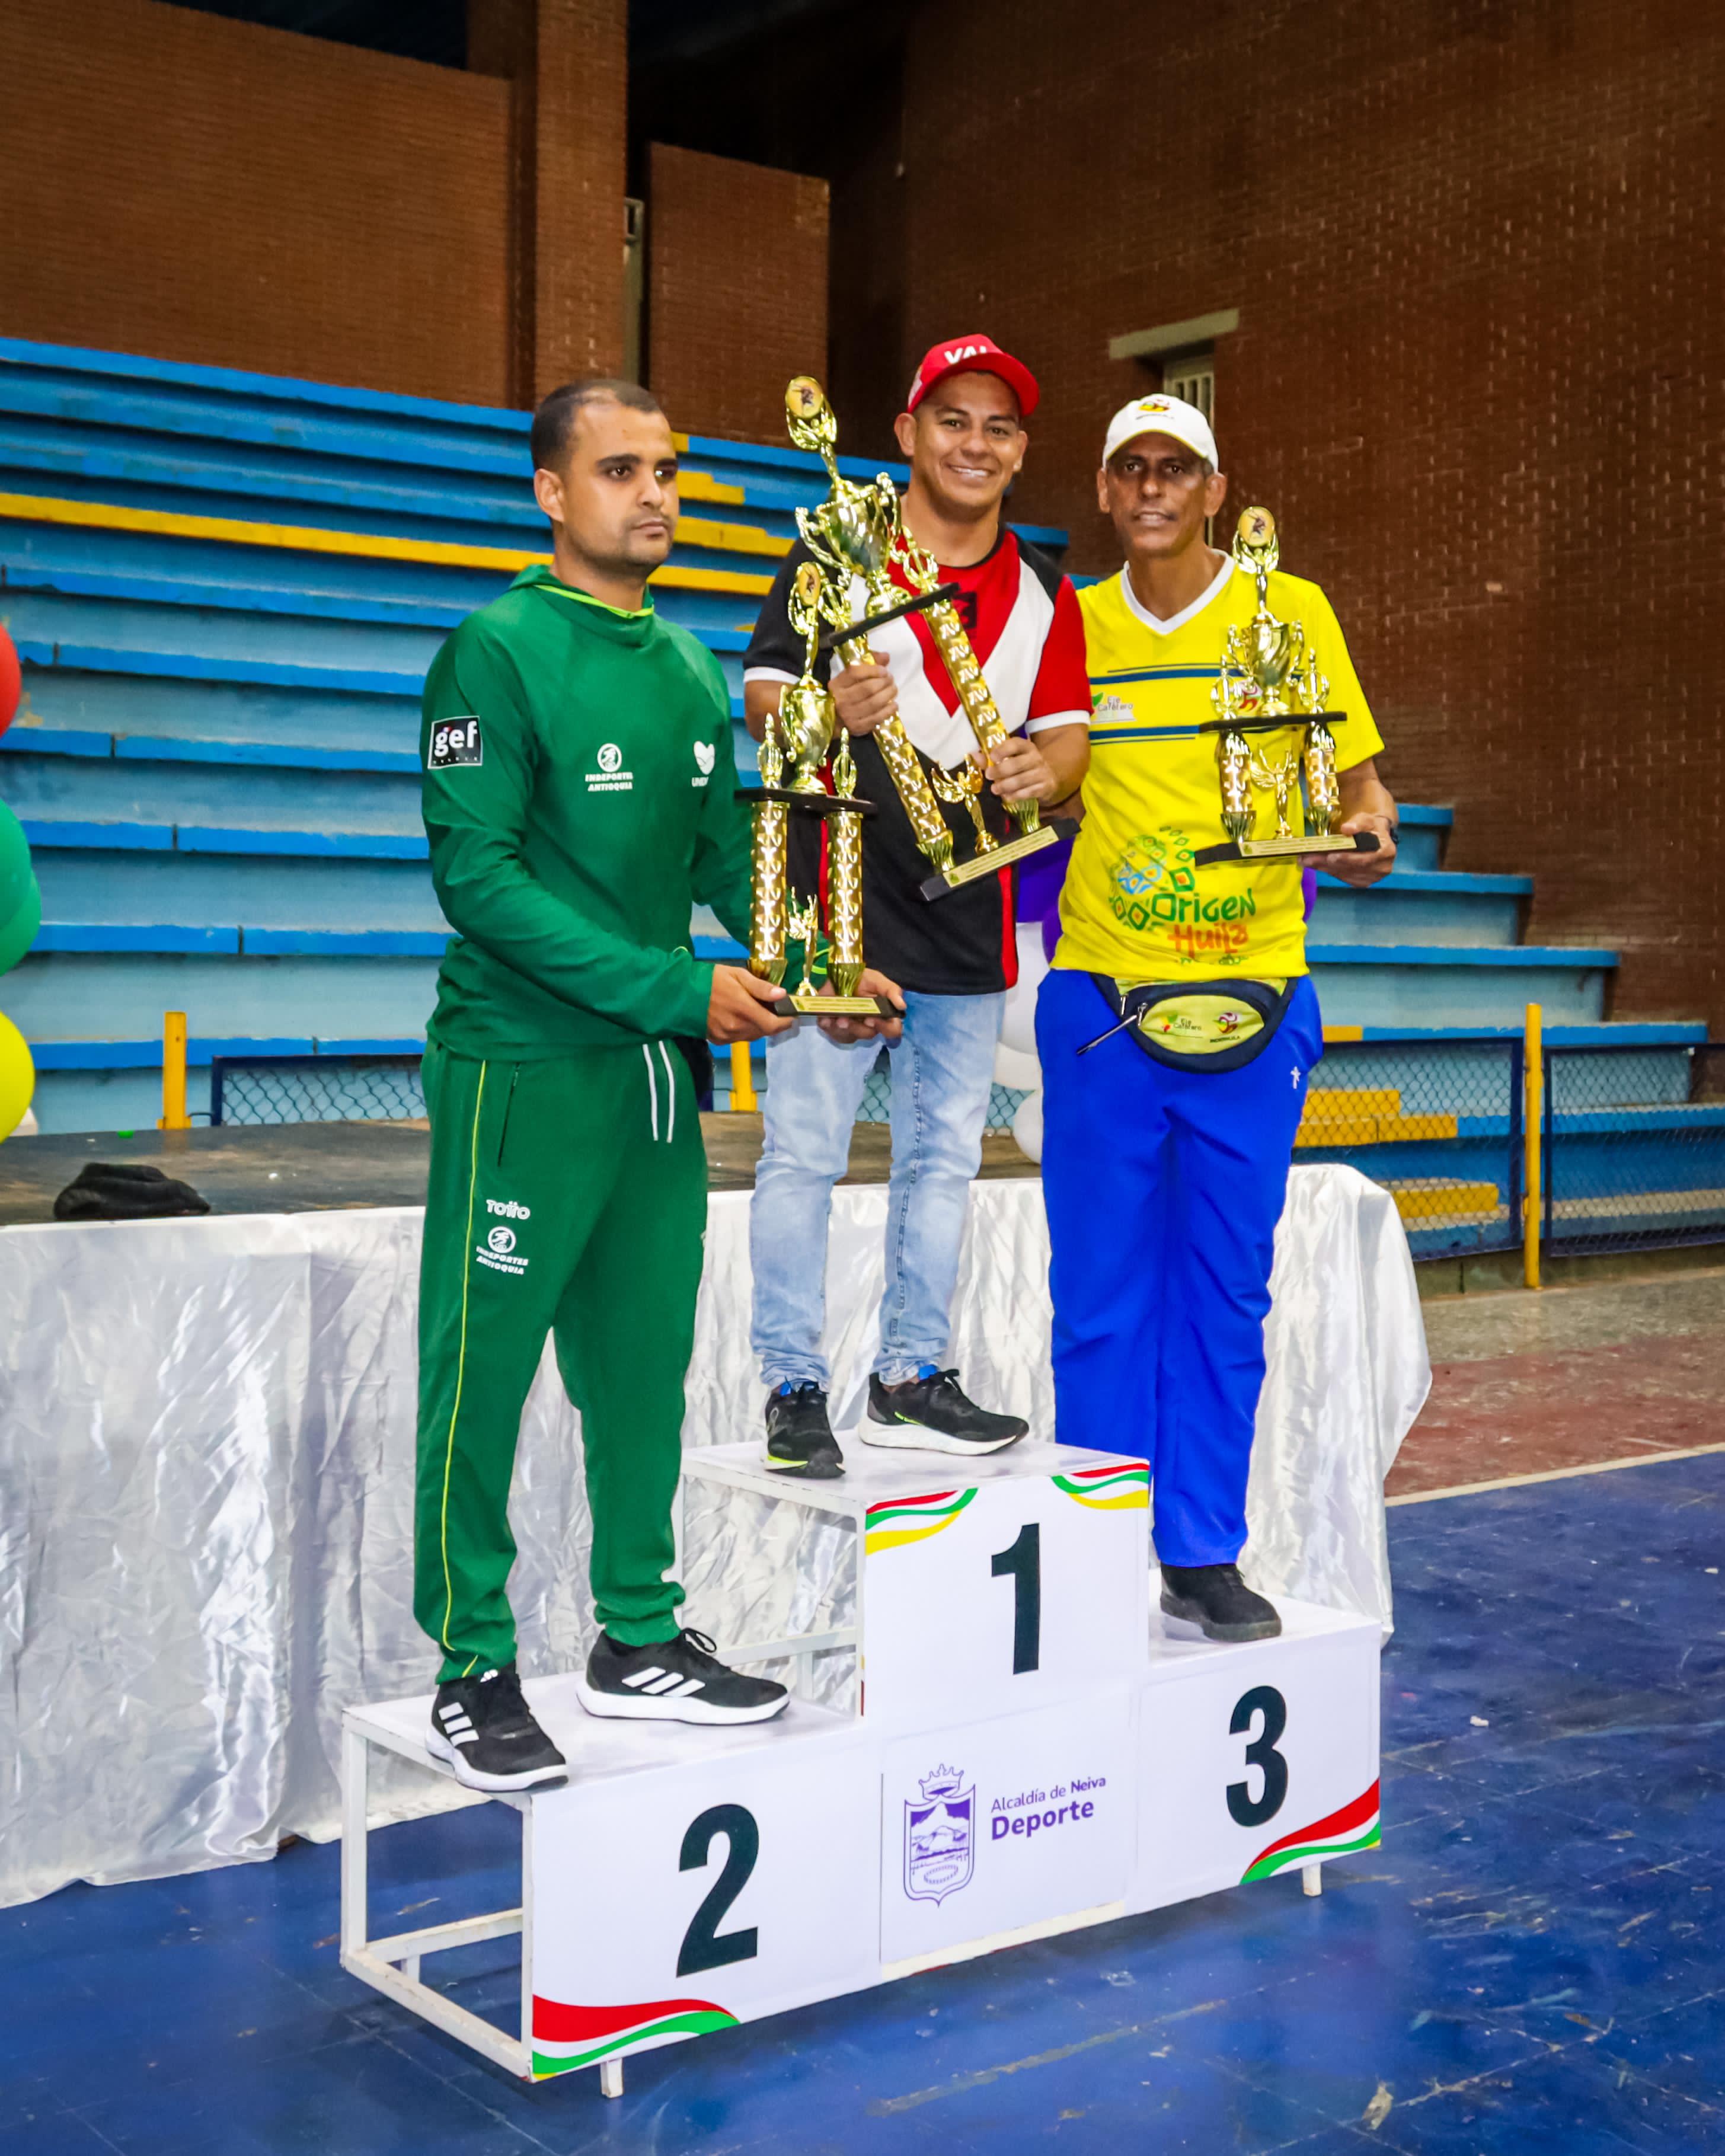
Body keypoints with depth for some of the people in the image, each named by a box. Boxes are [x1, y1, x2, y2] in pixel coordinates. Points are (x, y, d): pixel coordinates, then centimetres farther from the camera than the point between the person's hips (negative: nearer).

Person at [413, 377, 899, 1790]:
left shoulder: (690, 667, 13)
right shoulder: (498, 652, -9)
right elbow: (477, 877, -16)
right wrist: (678, 988, -19)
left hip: (659, 1068, 7)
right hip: (524, 1067, -7)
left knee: (645, 1364, 13)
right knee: (485, 1370, 0)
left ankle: (640, 1640, 25)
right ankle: (473, 1669, 12)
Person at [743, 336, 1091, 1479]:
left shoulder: (1045, 594, 13)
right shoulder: (834, 555, 1)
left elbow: (1068, 731, 12)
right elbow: (762, 695, -3)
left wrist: (1042, 769, -12)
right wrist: (828, 712, -26)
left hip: (971, 908, 5)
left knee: (944, 1151, 11)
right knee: (805, 1151, -4)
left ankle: (914, 1377, 22)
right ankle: (795, 1387, 5)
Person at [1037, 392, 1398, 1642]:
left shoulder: (1291, 612, 3)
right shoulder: (1072, 625, 7)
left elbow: (1357, 773, 6)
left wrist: (1371, 829, -15)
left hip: (1253, 1002, 0)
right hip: (1099, 999, 0)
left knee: (1227, 1293, 6)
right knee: (1102, 1291, 4)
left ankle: (1204, 1554, 17)